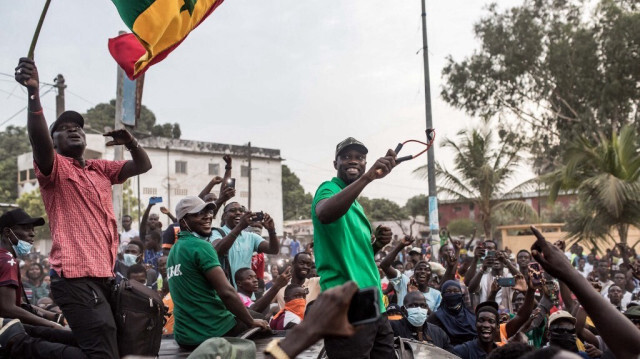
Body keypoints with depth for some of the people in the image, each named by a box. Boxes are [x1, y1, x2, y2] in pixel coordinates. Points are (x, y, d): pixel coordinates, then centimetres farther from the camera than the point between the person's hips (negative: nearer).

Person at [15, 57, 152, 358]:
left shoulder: (101, 169, 20)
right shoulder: (54, 167, 0)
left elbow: (143, 166, 21)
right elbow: (38, 140, -21)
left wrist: (130, 143, 0)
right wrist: (34, 93, -36)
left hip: (104, 274, 8)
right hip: (76, 276, -8)